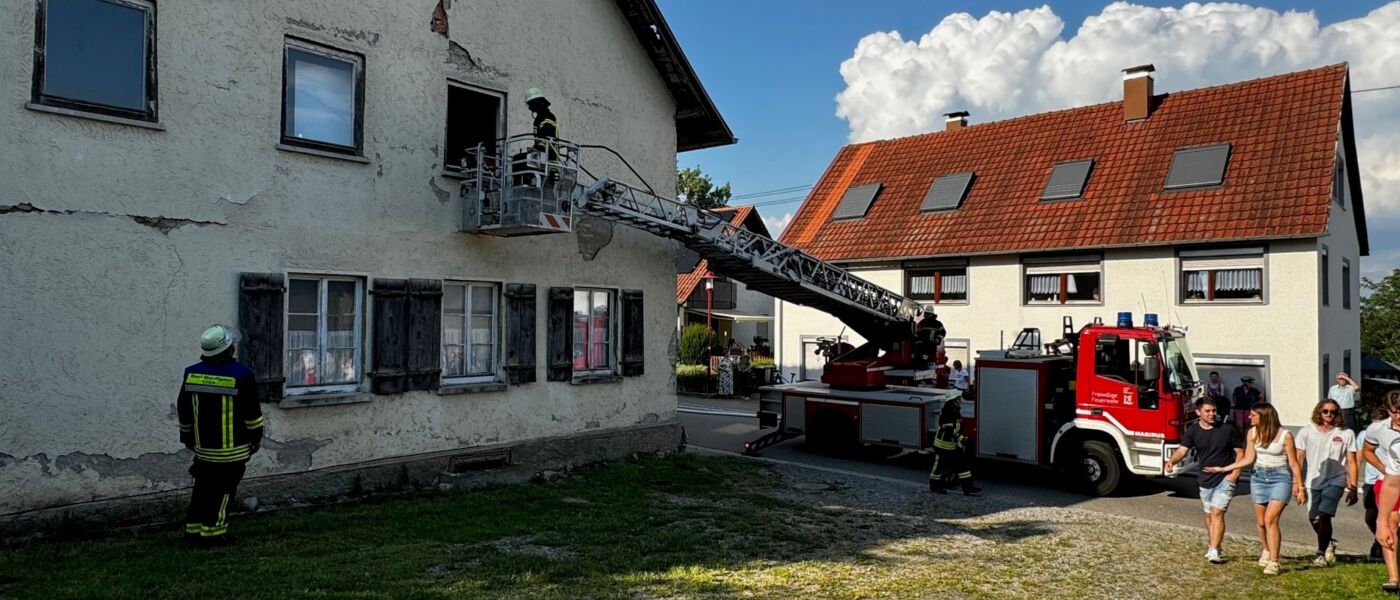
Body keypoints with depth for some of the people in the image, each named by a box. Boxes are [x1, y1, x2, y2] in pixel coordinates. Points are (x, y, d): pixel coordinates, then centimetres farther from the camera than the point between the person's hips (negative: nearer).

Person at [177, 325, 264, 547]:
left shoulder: (192, 373, 2)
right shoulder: (242, 375, -15)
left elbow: (183, 410, 11)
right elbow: (252, 413, -11)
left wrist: (187, 437, 23)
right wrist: (256, 437, 2)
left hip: (203, 446, 6)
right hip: (232, 449, -5)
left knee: (203, 487, 17)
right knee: (223, 488, 3)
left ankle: (194, 528, 22)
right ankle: (212, 531, 4)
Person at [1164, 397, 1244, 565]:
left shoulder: (1228, 430, -9)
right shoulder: (1193, 431, -3)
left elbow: (1240, 452, -2)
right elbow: (1182, 450, -13)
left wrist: (1234, 473, -12)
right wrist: (1171, 461, -33)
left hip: (1225, 478, -4)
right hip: (1205, 479, 4)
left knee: (1217, 513, -13)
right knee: (1209, 514, 15)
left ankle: (1214, 552, -14)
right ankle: (1211, 546, 31)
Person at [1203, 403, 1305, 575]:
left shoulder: (1285, 435, -10)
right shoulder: (1253, 433, 2)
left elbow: (1294, 464, -3)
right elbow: (1248, 459, 5)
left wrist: (1300, 488, -2)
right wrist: (1223, 469, 2)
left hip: (1280, 478, -4)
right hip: (1259, 477, 4)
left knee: (1270, 519, -16)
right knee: (1260, 521, 8)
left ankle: (1273, 562, -11)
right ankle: (1266, 551, 33)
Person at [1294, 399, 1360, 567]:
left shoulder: (1346, 434, -2)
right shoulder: (1306, 432, 1)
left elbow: (1351, 462, 0)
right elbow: (1299, 458, 4)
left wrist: (1353, 488, -2)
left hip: (1335, 480, -2)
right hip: (1313, 481, 3)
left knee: (1324, 516, -14)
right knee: (1314, 519, 10)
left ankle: (1322, 553, 3)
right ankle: (1329, 543, 40)